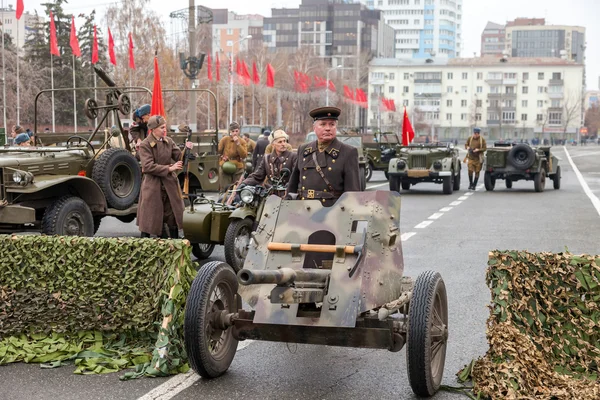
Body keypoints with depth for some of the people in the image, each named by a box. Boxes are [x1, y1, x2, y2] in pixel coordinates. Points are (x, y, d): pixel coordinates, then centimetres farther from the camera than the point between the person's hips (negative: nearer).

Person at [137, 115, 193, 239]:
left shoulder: (168, 141, 7)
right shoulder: (145, 145, -8)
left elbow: (179, 157, 6)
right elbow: (148, 166, -17)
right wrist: (169, 168, -19)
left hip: (169, 183, 5)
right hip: (152, 185, -5)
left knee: (173, 216, 9)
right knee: (149, 218, 0)